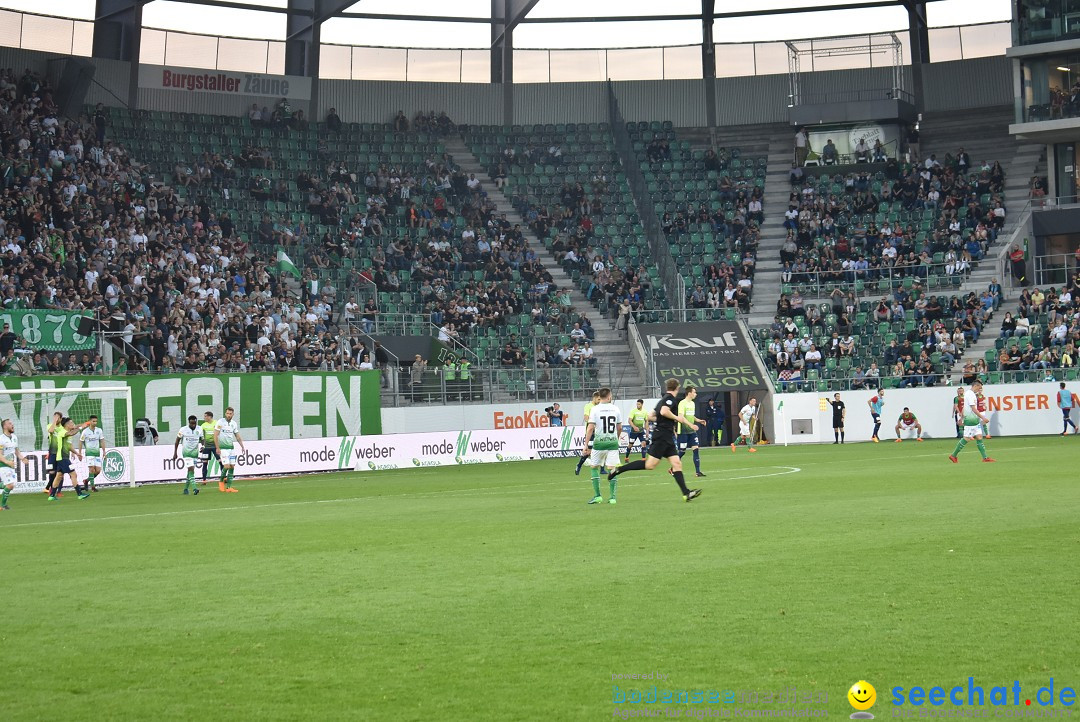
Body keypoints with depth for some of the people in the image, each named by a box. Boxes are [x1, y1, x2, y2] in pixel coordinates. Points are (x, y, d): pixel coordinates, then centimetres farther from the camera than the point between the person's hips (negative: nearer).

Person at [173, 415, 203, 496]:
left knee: (190, 471, 9)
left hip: (195, 452, 4)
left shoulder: (199, 430, 1)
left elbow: (201, 439, 14)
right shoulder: (183, 430, -8)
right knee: (191, 469, -17)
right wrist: (175, 453, 3)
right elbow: (177, 441, 2)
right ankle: (194, 487, -26)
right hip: (187, 453, -4)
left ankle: (186, 488, 21)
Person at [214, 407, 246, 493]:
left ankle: (229, 487, 6)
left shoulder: (234, 423, 10)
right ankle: (221, 481, 10)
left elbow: (237, 436, 18)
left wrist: (242, 446, 9)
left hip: (231, 447, 6)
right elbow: (215, 435, -8)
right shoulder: (220, 422, -7)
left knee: (232, 466, 1)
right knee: (227, 466, -14)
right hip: (223, 448, -6)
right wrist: (217, 448, -14)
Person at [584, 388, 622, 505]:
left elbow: (591, 427, -9)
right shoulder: (616, 409, 3)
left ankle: (597, 495, 5)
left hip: (599, 442, -2)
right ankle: (612, 497, 2)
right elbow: (619, 427, 10)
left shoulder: (595, 409, -5)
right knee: (612, 469, 4)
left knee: (594, 467, 11)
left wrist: (586, 444, -6)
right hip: (613, 441, 2)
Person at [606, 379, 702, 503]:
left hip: (667, 438, 10)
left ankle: (686, 493, -5)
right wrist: (676, 418, -12)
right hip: (662, 436, -10)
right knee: (650, 465, -12)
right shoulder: (671, 398, -8)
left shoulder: (663, 400, 19)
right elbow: (664, 411, -26)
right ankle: (618, 470, -6)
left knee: (677, 464, 1)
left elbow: (651, 416, 22)